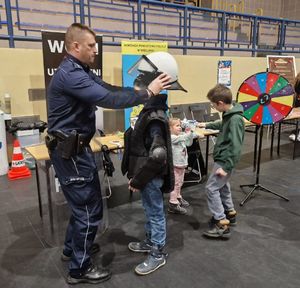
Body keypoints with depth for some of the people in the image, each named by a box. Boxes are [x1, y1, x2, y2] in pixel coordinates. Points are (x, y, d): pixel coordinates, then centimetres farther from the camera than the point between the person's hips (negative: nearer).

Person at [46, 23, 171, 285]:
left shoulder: (81, 71, 12)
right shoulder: (69, 74, -22)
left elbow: (109, 89, 6)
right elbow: (108, 99, -30)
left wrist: (143, 90, -6)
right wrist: (147, 93, -23)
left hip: (76, 147, 10)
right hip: (70, 151, -10)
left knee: (83, 202, 22)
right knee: (89, 208, 0)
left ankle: (73, 247, 42)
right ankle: (80, 269, 17)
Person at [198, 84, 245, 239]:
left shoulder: (235, 119, -25)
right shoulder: (228, 114, 4)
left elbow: (235, 147, -26)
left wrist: (226, 167, -24)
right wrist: (207, 125, 31)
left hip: (225, 160, -10)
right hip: (222, 157, 10)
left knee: (211, 188, -7)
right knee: (222, 185, 22)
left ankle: (222, 224, 0)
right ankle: (229, 213, 39)